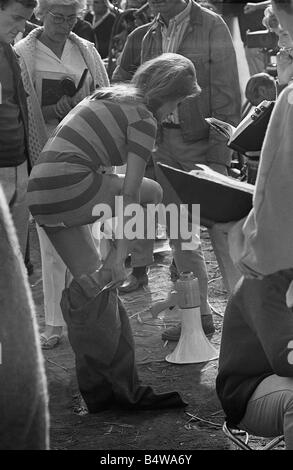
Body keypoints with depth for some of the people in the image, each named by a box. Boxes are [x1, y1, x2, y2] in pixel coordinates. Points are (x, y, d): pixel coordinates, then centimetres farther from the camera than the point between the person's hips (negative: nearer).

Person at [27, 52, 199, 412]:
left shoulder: (107, 98, 22)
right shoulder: (143, 119, -5)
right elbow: (129, 192, -9)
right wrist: (119, 253, -6)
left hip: (40, 191, 9)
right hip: (71, 187, -9)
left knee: (92, 287, 13)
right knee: (151, 195, 6)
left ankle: (98, 390, 18)